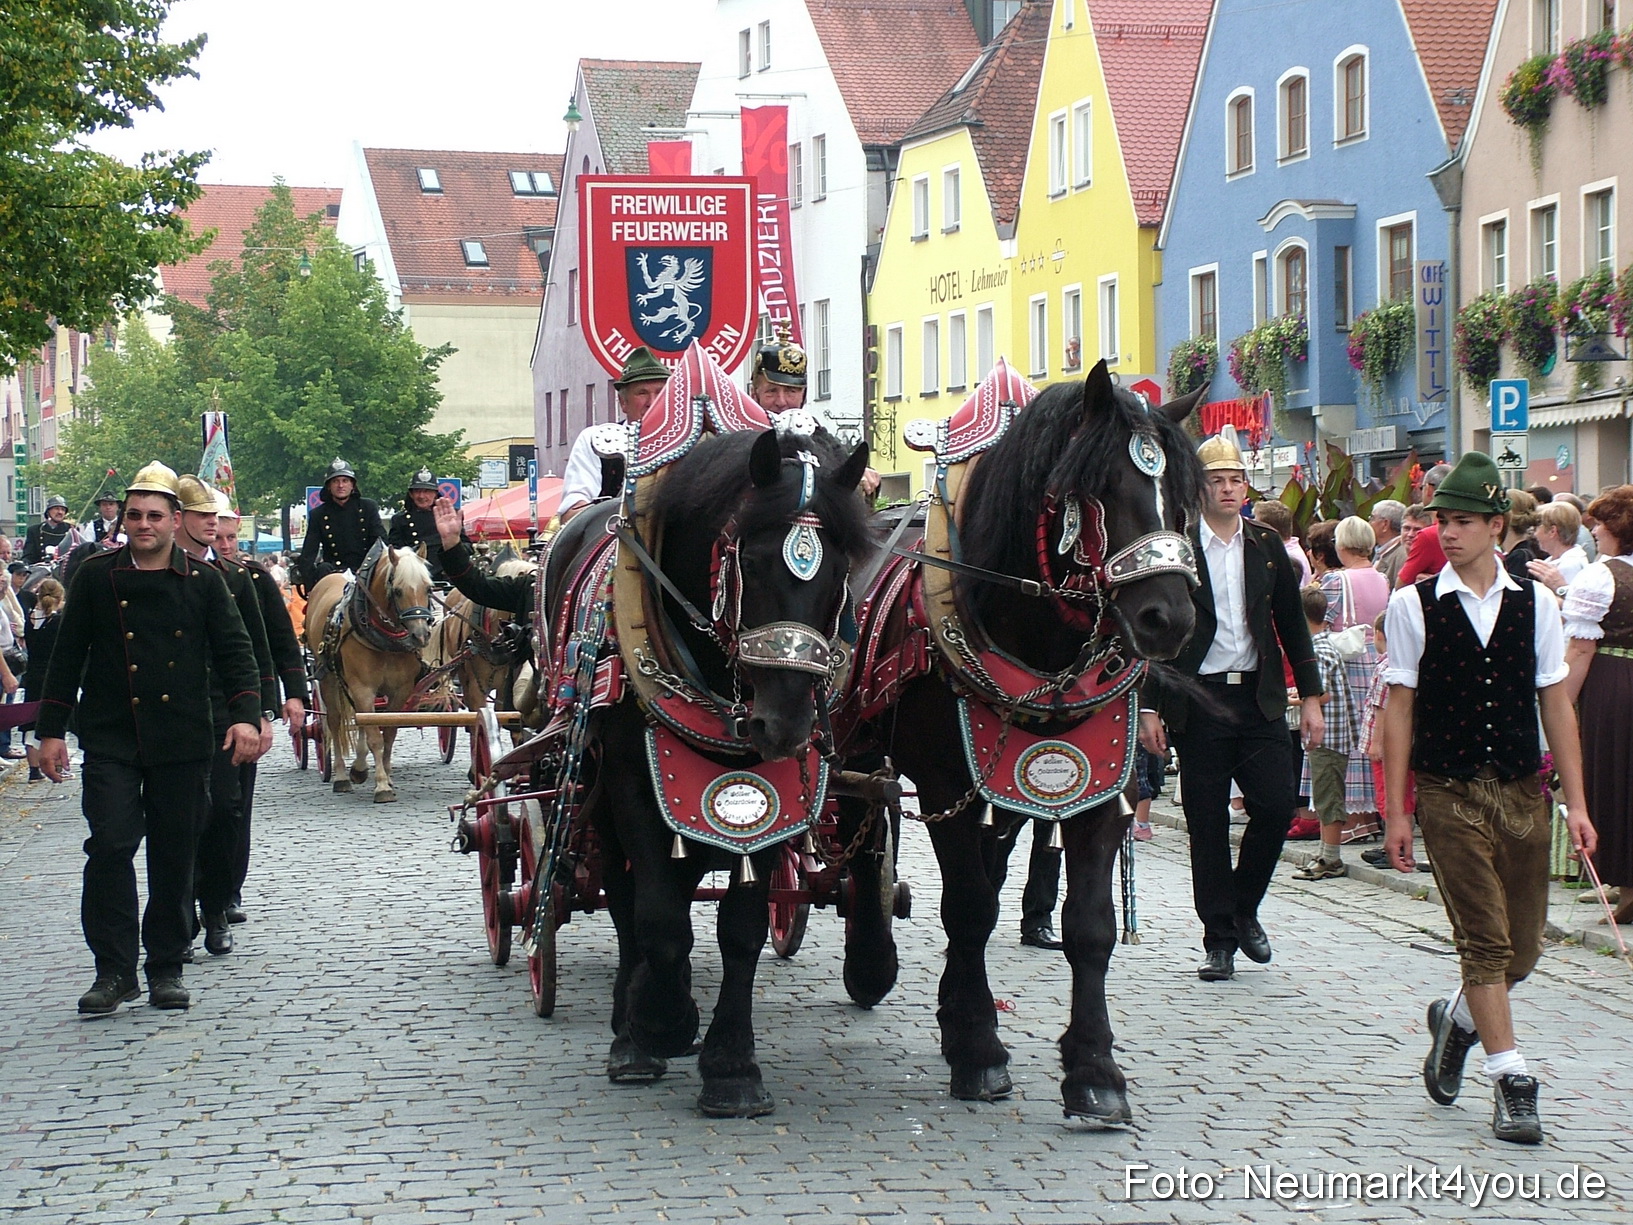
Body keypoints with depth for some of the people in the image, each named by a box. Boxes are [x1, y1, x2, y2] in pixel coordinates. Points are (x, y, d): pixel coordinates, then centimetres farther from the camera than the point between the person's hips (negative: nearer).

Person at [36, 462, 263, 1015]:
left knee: (175, 856, 5)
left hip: (183, 743, 1)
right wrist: (51, 729, 4)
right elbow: (68, 657, 8)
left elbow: (234, 650, 5)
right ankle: (114, 970, -2)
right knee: (110, 846, -10)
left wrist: (245, 714, -9)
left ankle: (166, 968, 16)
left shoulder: (203, 581, 6)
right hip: (111, 742, -1)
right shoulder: (96, 576, 5)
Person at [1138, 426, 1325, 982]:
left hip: (1258, 698, 3)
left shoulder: (1267, 546, 9)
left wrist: (1310, 695, 7)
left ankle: (1244, 908, 18)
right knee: (1208, 825, 2)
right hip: (1200, 701, -3)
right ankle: (1219, 939, 12)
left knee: (1277, 805, -6)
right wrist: (1150, 707, -6)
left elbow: (1292, 624, 13)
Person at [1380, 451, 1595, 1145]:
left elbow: (1556, 702, 6)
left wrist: (1576, 803, 2)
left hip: (1523, 793, 3)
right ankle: (1511, 1084, -1)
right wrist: (1396, 813, -3)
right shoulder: (1413, 605, -2)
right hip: (1449, 794, -3)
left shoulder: (1535, 603, 4)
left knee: (1523, 947, 8)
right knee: (1485, 940, -7)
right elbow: (1399, 707, -1)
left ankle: (1458, 1019, 36)